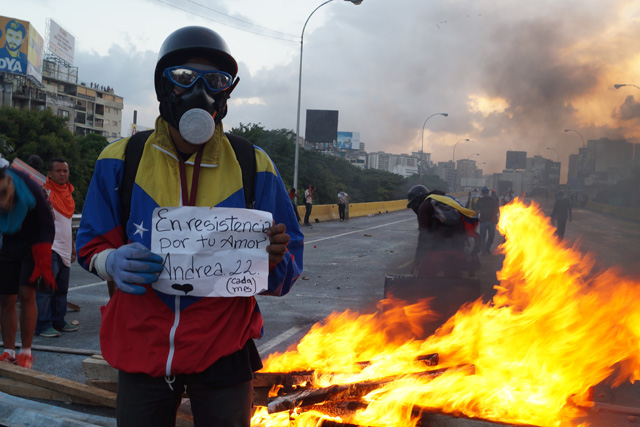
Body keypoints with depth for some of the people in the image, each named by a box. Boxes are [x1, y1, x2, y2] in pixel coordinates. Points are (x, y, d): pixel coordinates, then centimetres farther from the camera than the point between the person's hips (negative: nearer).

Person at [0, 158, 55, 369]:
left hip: (33, 245, -3)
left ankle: (26, 351, -3)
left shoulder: (30, 189, -26)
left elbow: (47, 227, -15)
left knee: (26, 294, -14)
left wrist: (43, 263, -20)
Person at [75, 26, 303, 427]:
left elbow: (286, 272, -2)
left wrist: (274, 259, -26)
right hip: (142, 345, 1)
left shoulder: (254, 167, -6)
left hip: (224, 349, 0)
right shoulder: (122, 160, -4)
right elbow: (93, 245, 3)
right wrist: (115, 263, -20)